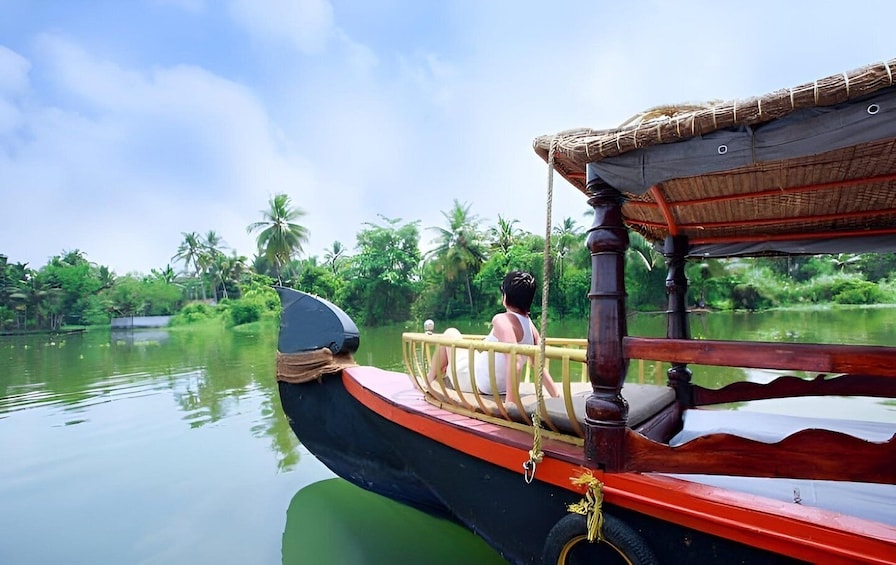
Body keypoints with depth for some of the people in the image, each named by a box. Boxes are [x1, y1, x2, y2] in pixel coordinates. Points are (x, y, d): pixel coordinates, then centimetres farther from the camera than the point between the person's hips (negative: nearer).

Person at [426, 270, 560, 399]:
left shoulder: (502, 320, -25)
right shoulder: (530, 326, -3)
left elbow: (514, 362, -37)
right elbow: (541, 367, -4)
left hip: (475, 383, -7)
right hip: (499, 389, 8)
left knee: (450, 333, 13)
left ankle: (430, 380, 28)